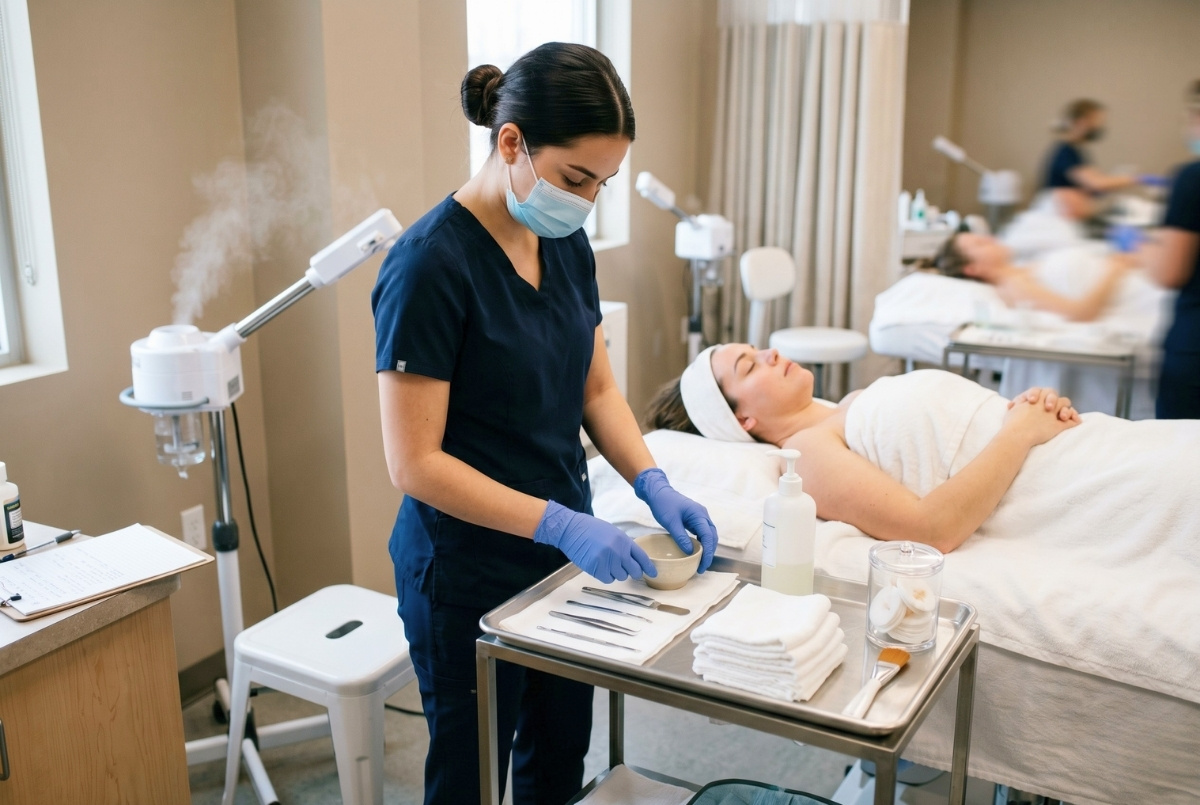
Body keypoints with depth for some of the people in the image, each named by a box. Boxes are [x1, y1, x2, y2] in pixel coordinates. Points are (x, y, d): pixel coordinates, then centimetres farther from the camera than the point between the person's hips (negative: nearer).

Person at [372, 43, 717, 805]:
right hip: (468, 574, -7)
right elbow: (415, 463, -22)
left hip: (561, 550, 7)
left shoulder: (567, 243, 0)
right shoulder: (431, 265, -22)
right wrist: (561, 524, -26)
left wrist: (654, 485, -8)